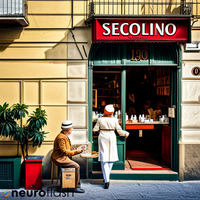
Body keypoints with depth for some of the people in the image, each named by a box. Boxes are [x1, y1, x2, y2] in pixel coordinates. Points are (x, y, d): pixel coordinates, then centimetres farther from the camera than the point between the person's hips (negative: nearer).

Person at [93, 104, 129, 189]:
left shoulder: (100, 119, -5)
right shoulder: (114, 120, -5)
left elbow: (95, 129, 2)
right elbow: (119, 131, 1)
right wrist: (126, 133, 20)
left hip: (102, 138, -1)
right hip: (111, 138, 1)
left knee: (104, 159, -1)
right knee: (111, 158, 16)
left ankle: (106, 180, -9)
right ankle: (106, 177, 23)